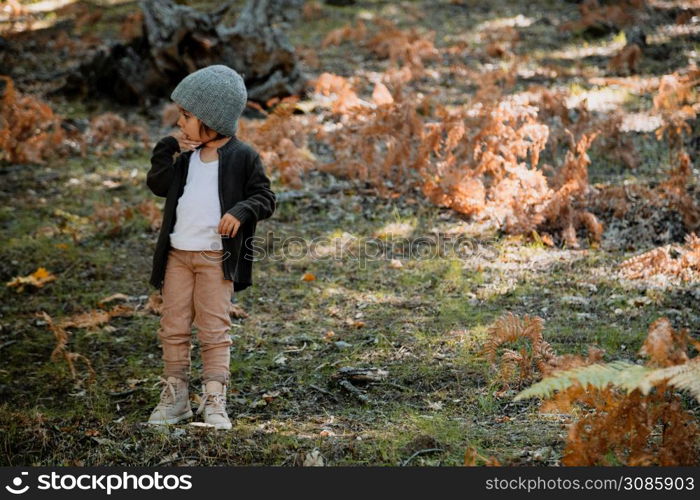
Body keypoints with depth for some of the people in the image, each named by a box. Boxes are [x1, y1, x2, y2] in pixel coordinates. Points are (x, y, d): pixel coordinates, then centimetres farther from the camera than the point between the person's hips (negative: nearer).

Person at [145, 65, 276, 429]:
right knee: (173, 327, 7)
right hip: (178, 255, 5)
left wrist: (241, 211, -22)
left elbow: (264, 197, -3)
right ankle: (175, 395, 18)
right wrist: (170, 150, -4)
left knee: (214, 330, -3)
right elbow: (157, 185, 5)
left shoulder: (242, 156, -4)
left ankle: (214, 401, 2)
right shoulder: (183, 154, 11)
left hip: (217, 258, -5)